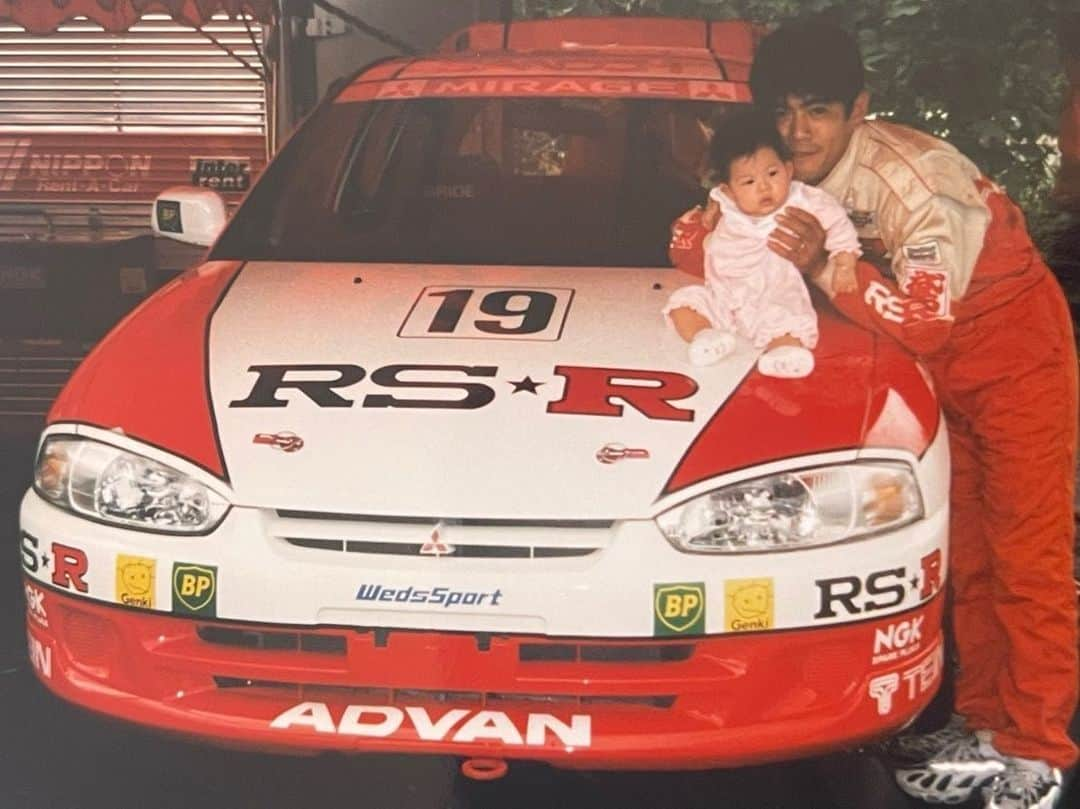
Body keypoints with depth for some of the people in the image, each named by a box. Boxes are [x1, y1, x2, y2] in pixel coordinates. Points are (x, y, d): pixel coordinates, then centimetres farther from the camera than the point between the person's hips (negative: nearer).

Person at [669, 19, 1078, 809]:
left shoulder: (911, 176, -31)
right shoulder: (791, 176, -10)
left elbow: (926, 323, -34)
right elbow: (695, 238, -6)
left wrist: (825, 266, -43)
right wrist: (704, 233, -29)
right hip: (941, 371, 7)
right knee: (962, 557, 12)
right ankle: (985, 727, 24)